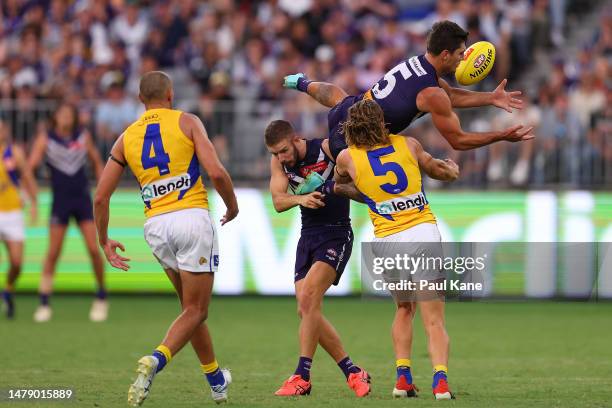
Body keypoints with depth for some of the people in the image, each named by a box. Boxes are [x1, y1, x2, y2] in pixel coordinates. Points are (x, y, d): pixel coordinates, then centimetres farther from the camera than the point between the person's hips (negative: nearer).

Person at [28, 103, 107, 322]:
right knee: (53, 253, -4)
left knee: (94, 249, -5)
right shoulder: (45, 139, -4)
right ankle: (44, 303, 3)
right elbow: (30, 166, -10)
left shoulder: (83, 136, 3)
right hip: (60, 202, -1)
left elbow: (96, 162, 16)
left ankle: (101, 298, 12)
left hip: (83, 199, 1)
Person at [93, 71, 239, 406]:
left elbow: (100, 196, 8)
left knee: (191, 306, 21)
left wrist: (104, 241, 20)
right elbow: (216, 172, -9)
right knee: (195, 312, -1)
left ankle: (215, 379, 28)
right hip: (193, 217, -4)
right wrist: (232, 205, 9)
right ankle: (155, 361, -26)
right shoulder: (187, 122, 3)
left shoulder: (127, 137, 12)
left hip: (155, 226, 4)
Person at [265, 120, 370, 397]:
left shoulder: (327, 148, -13)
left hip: (337, 235, -7)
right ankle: (352, 372, 13)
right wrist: (300, 199, -27)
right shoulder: (278, 162, 4)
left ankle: (302, 376, -19)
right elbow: (278, 202, -8)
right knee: (306, 311, 2)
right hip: (308, 236, 7)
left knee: (309, 297, -21)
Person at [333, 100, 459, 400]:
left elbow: (338, 182, 26)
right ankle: (440, 379, -21)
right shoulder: (408, 144, 6)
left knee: (404, 309, 24)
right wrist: (452, 167, 44)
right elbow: (444, 172, 22)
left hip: (387, 242, 1)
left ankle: (403, 377, 12)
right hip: (424, 235, -1)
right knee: (434, 320, -3)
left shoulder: (348, 157, 3)